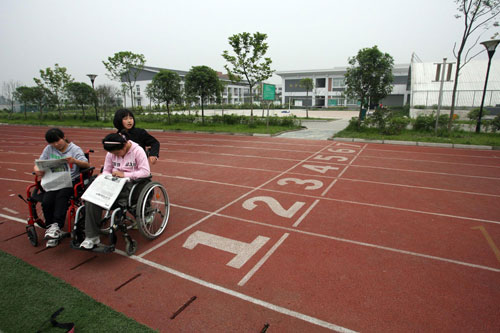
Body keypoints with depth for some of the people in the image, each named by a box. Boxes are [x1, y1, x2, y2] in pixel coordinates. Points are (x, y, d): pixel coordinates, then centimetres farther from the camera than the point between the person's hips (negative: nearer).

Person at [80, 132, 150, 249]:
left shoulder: (137, 151, -7)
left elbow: (146, 172, -15)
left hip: (131, 184, -6)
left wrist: (124, 174, -21)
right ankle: (91, 236, -13)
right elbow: (106, 170, 16)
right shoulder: (111, 153, 11)